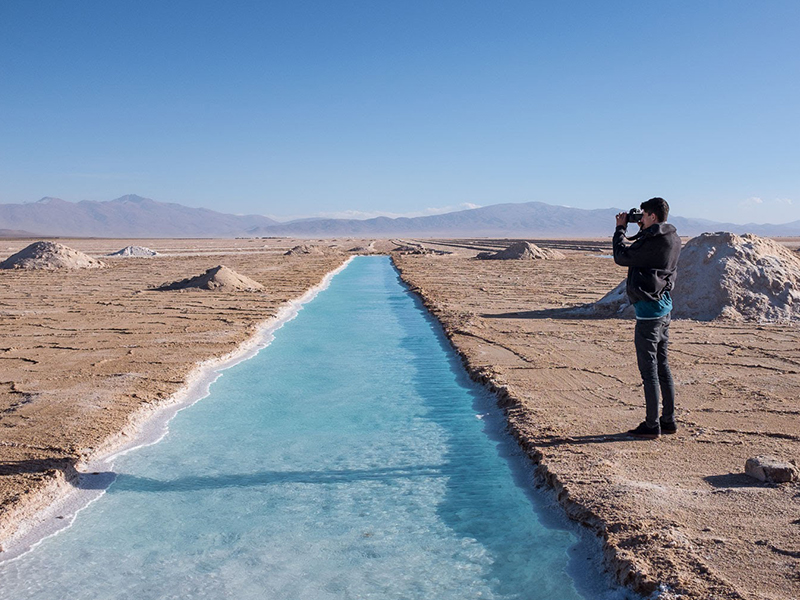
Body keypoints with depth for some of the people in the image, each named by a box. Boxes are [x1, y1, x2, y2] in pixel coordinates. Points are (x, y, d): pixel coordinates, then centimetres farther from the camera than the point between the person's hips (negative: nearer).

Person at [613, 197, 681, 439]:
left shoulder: (653, 240, -18)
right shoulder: (672, 238, 10)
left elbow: (622, 257, -13)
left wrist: (620, 229, -1)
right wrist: (644, 230, 15)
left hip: (649, 310, -10)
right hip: (664, 306, 10)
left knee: (649, 369, -3)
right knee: (662, 365, 16)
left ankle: (652, 425, 4)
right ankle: (668, 420, 24)